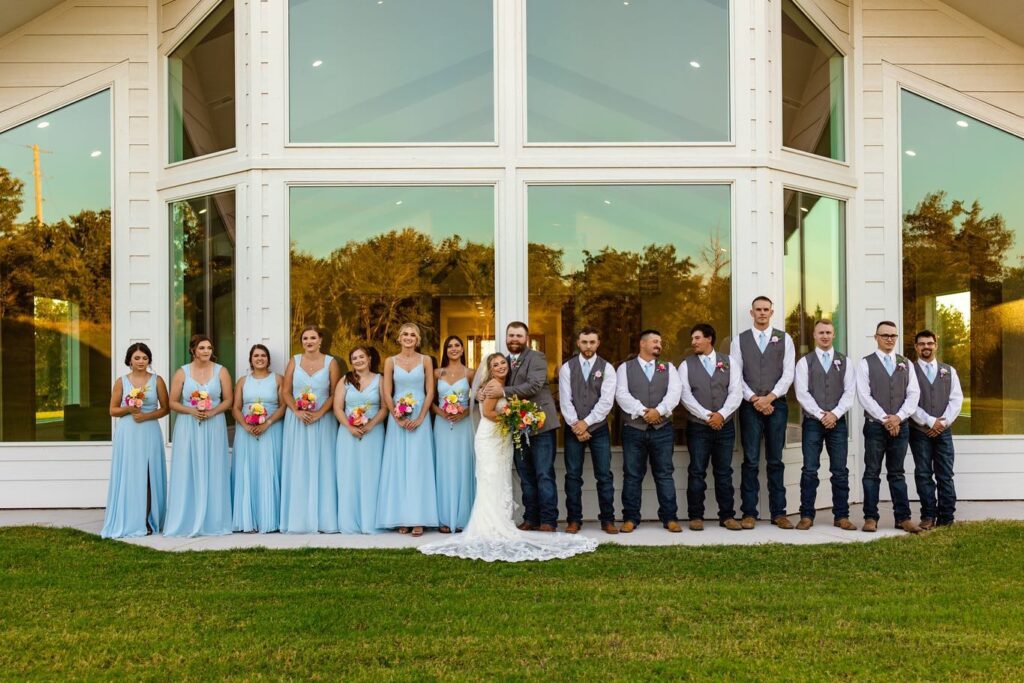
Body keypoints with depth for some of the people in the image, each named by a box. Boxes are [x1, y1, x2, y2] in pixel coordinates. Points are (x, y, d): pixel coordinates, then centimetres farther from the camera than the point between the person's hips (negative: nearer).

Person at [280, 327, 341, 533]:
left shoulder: (330, 363, 3)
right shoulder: (294, 361, 7)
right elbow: (285, 391, 4)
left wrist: (319, 413, -14)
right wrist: (297, 411, -11)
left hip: (323, 421, -1)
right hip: (297, 421, 1)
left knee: (322, 468, 0)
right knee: (298, 469, 2)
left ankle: (323, 518, 6)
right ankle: (299, 519, 8)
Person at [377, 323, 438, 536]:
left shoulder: (425, 361, 4)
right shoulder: (391, 361, 5)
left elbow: (430, 392, 1)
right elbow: (387, 394, 1)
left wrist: (419, 419, -10)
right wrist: (398, 419, -9)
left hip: (420, 418, -1)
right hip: (397, 418, 1)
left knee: (418, 466, -2)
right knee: (398, 466, 1)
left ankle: (418, 519, 0)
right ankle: (401, 518, 7)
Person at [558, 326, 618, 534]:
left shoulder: (607, 368, 1)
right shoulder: (567, 368, 4)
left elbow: (607, 401, -8)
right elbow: (565, 400, -3)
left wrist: (586, 422, -14)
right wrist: (575, 425, -12)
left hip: (599, 428, -1)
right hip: (573, 428, 1)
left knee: (604, 476, 1)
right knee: (573, 476, 3)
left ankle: (607, 520, 9)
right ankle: (574, 520, 11)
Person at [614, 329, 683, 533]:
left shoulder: (668, 368, 12)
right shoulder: (625, 368, 7)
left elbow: (674, 392, -3)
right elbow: (621, 394, -6)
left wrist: (658, 410, -18)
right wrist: (642, 411, -16)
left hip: (662, 429, 1)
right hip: (633, 429, -1)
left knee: (664, 474, 3)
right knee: (632, 476, 3)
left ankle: (670, 518, 10)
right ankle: (630, 518, 10)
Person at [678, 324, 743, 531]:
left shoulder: (728, 363, 8)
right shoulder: (686, 365, 4)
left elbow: (736, 392, 0)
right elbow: (685, 395, -5)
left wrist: (721, 414, -13)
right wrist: (707, 416, -13)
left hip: (725, 425, 1)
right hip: (697, 426, -1)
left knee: (724, 473, 7)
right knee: (697, 473, 1)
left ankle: (727, 516, 14)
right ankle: (696, 516, 8)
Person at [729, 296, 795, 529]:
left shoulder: (784, 339, 7)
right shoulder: (739, 340, 6)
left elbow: (788, 373, 0)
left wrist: (770, 397, -11)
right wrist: (754, 399, -9)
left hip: (776, 404, 1)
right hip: (749, 405, -1)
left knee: (775, 461, 6)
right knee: (751, 461, 0)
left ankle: (778, 513, 11)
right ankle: (749, 513, 5)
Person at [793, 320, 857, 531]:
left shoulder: (845, 362, 9)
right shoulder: (804, 362, 4)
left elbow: (849, 392, 1)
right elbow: (802, 393, -5)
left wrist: (834, 413, -12)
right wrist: (821, 415, -12)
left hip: (838, 422, 2)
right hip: (812, 422, -1)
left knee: (840, 471, 4)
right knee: (810, 470, -2)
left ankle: (841, 516, 11)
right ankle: (806, 516, 4)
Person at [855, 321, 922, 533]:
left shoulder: (906, 364, 11)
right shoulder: (866, 364, 1)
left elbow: (914, 394, 3)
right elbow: (864, 396, -7)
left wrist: (898, 417, -11)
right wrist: (885, 419, -13)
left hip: (900, 426, 3)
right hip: (875, 426, -3)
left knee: (897, 474, 9)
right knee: (872, 473, 1)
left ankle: (903, 518, 11)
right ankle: (870, 518, 5)